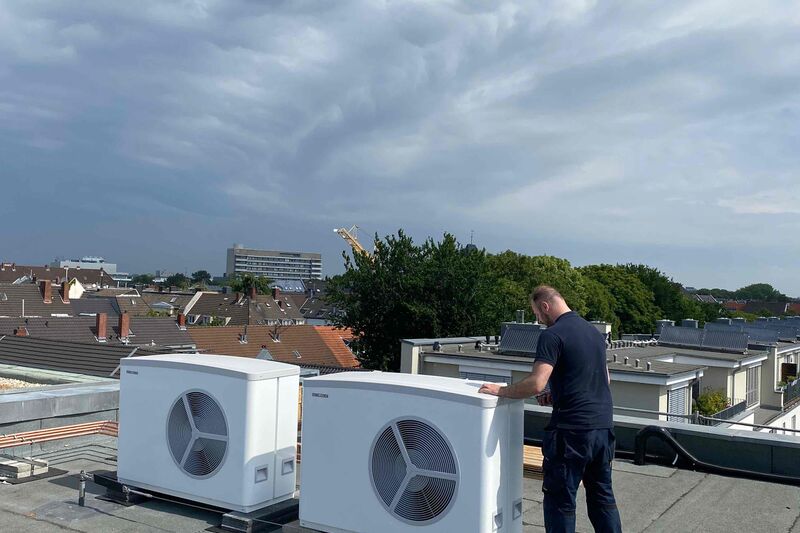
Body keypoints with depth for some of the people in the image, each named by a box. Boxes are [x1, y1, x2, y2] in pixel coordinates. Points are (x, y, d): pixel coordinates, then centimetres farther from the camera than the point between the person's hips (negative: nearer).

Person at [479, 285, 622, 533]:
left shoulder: (552, 335, -12)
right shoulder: (594, 332, 14)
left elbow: (536, 384, -22)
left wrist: (501, 391, -8)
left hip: (572, 429, -8)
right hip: (604, 426, 8)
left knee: (559, 502, 4)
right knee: (602, 496, 18)